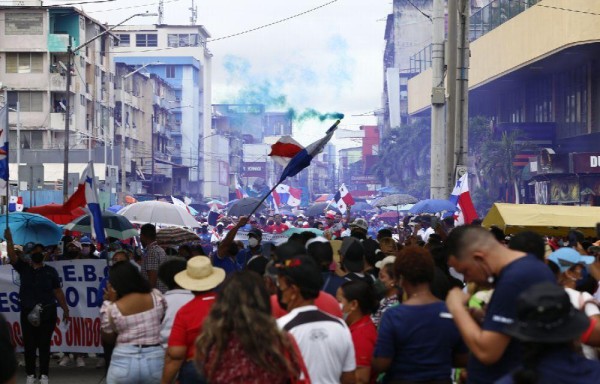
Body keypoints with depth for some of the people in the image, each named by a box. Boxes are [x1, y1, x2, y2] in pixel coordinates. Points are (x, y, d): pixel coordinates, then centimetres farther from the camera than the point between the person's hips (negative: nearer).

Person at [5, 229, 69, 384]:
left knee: (44, 344, 3)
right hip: (27, 312, 1)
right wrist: (9, 240, -24)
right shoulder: (23, 268, 6)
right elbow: (12, 256, -10)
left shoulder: (51, 271, 4)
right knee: (29, 345, 3)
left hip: (47, 313, -1)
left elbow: (58, 292, 5)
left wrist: (65, 310, 3)